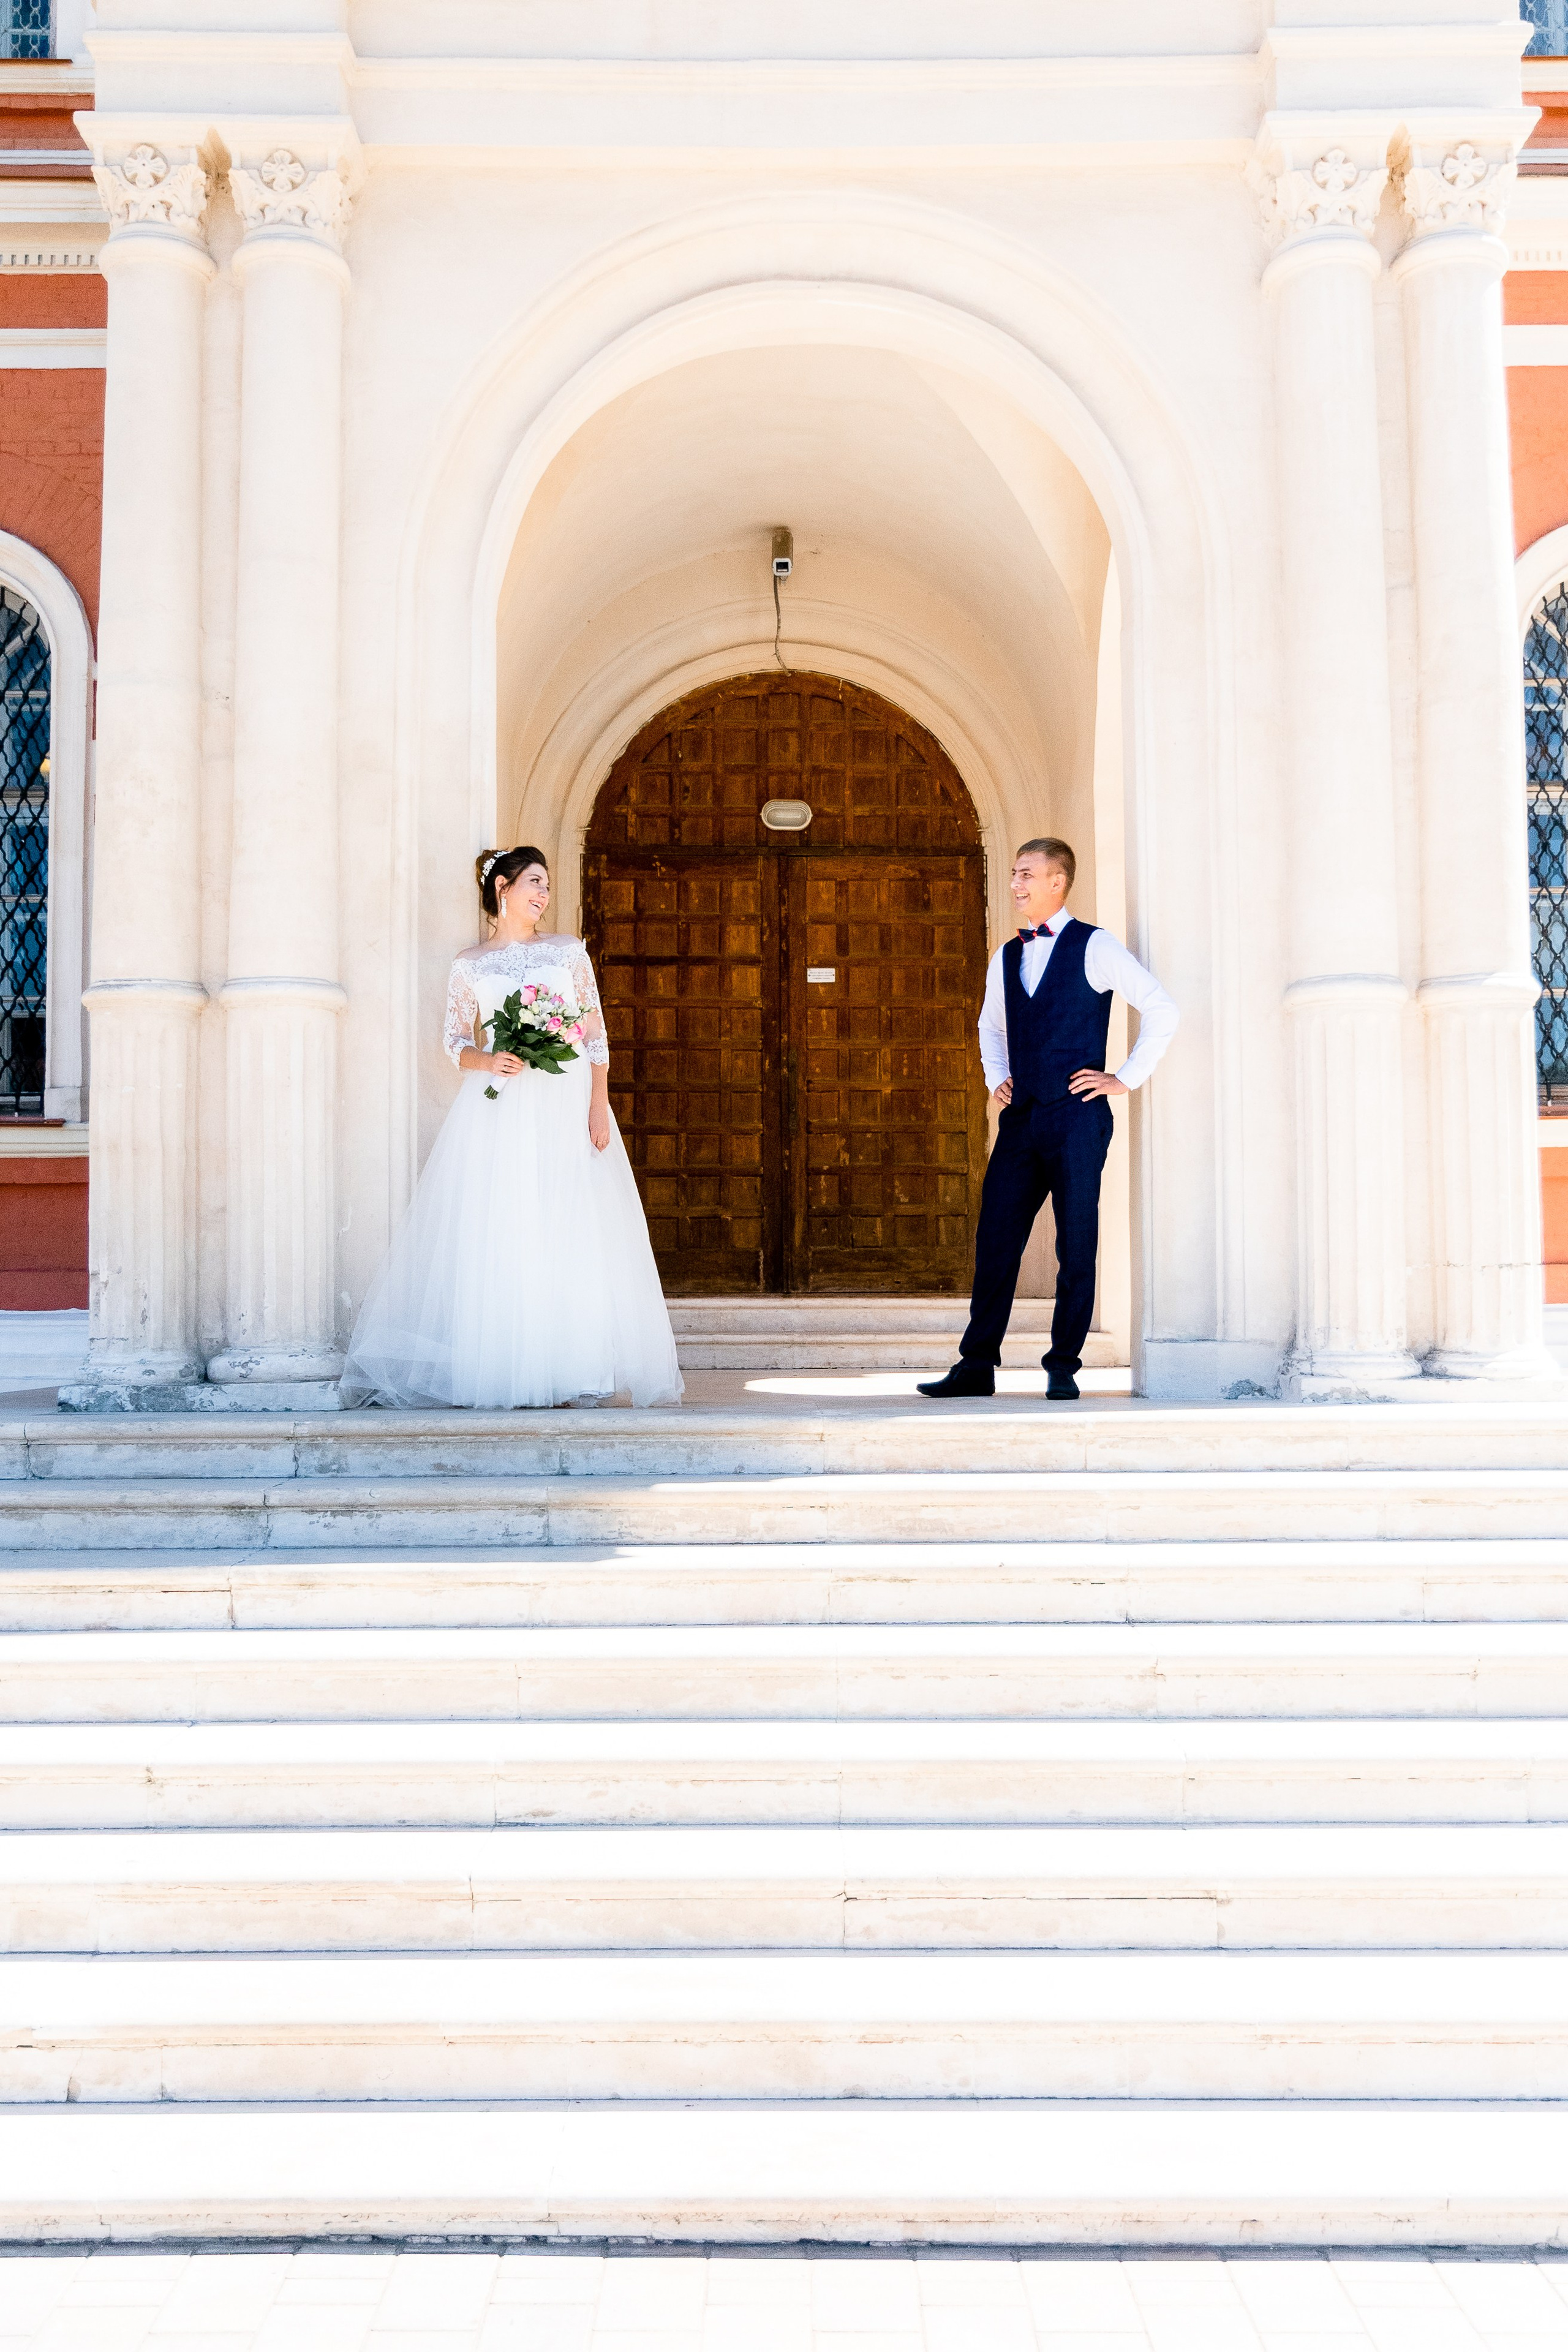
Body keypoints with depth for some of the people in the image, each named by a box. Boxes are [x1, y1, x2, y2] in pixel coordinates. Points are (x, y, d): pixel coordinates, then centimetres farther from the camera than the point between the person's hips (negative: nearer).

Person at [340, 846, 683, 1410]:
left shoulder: (569, 952, 10)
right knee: (492, 1235, -6)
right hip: (497, 1107, 0)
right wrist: (488, 1061, -13)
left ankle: (573, 1370, 0)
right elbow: (455, 1041, 9)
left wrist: (599, 1105, -4)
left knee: (569, 1233, -4)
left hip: (566, 1104, 0)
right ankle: (493, 1369, -2)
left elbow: (596, 1035, 6)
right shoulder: (469, 965, 9)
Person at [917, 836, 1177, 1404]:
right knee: (995, 1243, 2)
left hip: (1076, 1117, -5)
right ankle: (976, 1367, 6)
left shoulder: (1094, 947, -2)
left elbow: (1162, 1010, -6)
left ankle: (1063, 1367, 9)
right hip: (1021, 1119, 5)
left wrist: (1126, 1078, -6)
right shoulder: (1006, 958, 15)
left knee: (1076, 1249, 0)